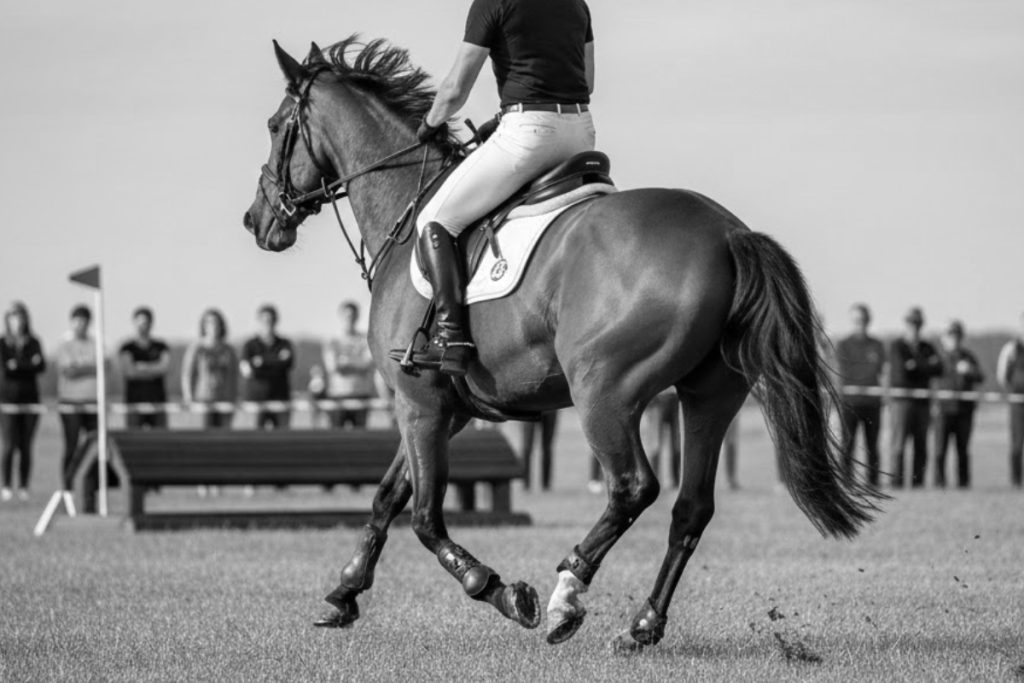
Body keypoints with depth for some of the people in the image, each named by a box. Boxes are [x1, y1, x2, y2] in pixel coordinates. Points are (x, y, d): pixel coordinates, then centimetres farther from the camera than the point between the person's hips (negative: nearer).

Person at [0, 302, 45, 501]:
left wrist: (17, 366, -18)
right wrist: (30, 364, -14)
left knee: (26, 447, 1)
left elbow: (42, 366, -6)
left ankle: (24, 488, 5)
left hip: (30, 399, 2)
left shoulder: (33, 343, 8)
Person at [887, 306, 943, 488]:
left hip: (922, 402, 4)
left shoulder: (927, 348, 17)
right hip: (902, 400, -4)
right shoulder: (896, 347, 3)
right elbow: (902, 370, -11)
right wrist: (927, 365, -4)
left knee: (921, 446, 1)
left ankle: (918, 482, 3)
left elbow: (938, 369, 2)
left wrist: (916, 366, -10)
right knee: (899, 444, -9)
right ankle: (896, 482, -9)